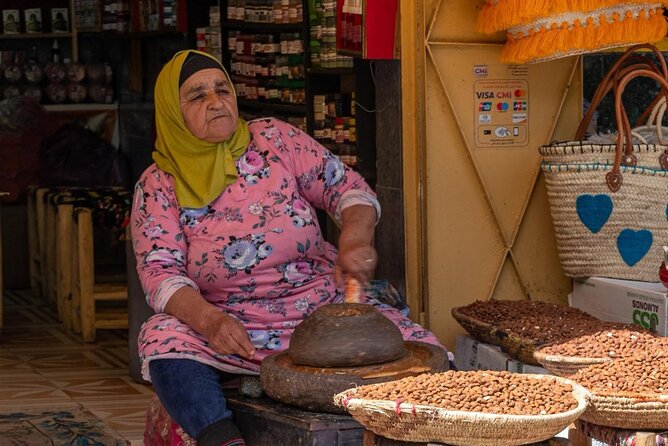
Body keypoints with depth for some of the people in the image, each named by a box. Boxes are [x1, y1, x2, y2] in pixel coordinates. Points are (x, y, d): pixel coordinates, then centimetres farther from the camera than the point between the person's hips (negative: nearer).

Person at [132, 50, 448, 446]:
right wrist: (210, 321, -31)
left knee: (425, 356, -21)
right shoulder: (158, 186, -1)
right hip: (233, 325, -1)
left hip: (323, 308, 2)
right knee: (163, 338, -34)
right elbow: (160, 272, -11)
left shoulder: (274, 139, 4)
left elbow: (346, 186, 2)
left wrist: (355, 240, -22)